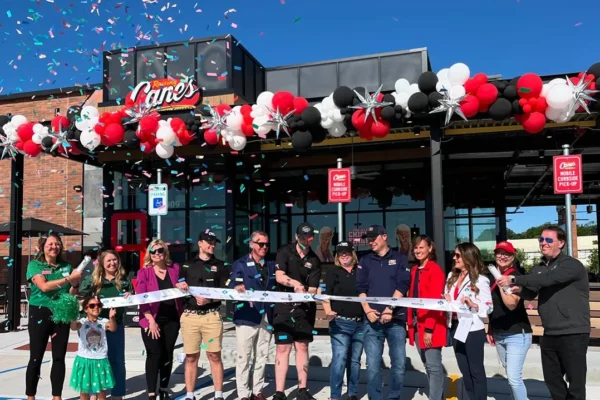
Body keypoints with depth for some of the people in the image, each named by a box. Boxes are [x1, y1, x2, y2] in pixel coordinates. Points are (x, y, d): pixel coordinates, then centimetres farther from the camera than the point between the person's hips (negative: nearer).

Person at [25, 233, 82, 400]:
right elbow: (44, 286, -17)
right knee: (36, 358, 3)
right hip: (40, 314, -3)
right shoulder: (34, 264, -2)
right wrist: (68, 279, -21)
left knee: (59, 358, 7)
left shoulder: (66, 266, 8)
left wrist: (75, 284, -11)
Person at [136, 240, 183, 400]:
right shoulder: (144, 272, -3)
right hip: (152, 319, -3)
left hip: (172, 319, 3)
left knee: (168, 354, 11)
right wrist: (151, 320, -15)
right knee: (154, 355, -4)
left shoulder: (174, 269, 6)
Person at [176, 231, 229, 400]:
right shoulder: (187, 265, 14)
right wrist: (179, 286, -9)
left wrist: (209, 299, -13)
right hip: (190, 316, 1)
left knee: (214, 356, -1)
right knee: (191, 357, 5)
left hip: (211, 316, -1)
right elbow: (179, 288, 14)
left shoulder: (220, 266, 10)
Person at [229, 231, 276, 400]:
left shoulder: (272, 265, 15)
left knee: (262, 357, 12)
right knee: (244, 357, 1)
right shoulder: (240, 264, -1)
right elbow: (233, 285, -11)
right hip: (247, 316, -5)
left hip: (266, 317, 5)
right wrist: (237, 288, -32)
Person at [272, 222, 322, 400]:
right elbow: (279, 276, -14)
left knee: (302, 347, 9)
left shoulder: (314, 260, 3)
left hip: (304, 308, 3)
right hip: (283, 307, -2)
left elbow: (312, 288, -2)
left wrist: (305, 294, -23)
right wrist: (295, 283, -31)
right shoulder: (285, 252, -2)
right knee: (283, 348, -3)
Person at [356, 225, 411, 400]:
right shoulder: (365, 261, 13)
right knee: (373, 365, 2)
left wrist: (389, 309, -13)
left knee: (398, 363, 0)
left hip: (396, 319, -1)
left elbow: (402, 285, -3)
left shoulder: (399, 259, 7)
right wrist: (367, 310, -9)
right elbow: (360, 288, 6)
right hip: (372, 320, 2)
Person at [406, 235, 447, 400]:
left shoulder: (435, 270, -9)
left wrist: (429, 328, -19)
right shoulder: (414, 270, 14)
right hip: (417, 323, 8)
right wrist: (411, 322, 7)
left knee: (433, 365, -5)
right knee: (428, 365, 14)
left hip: (431, 325, -8)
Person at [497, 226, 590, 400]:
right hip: (549, 335, 7)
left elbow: (548, 279, -27)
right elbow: (530, 293, 9)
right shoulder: (539, 268, 11)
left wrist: (514, 279, -29)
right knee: (552, 380, 16)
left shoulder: (572, 265, -12)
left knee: (575, 383, 2)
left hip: (573, 334, -7)